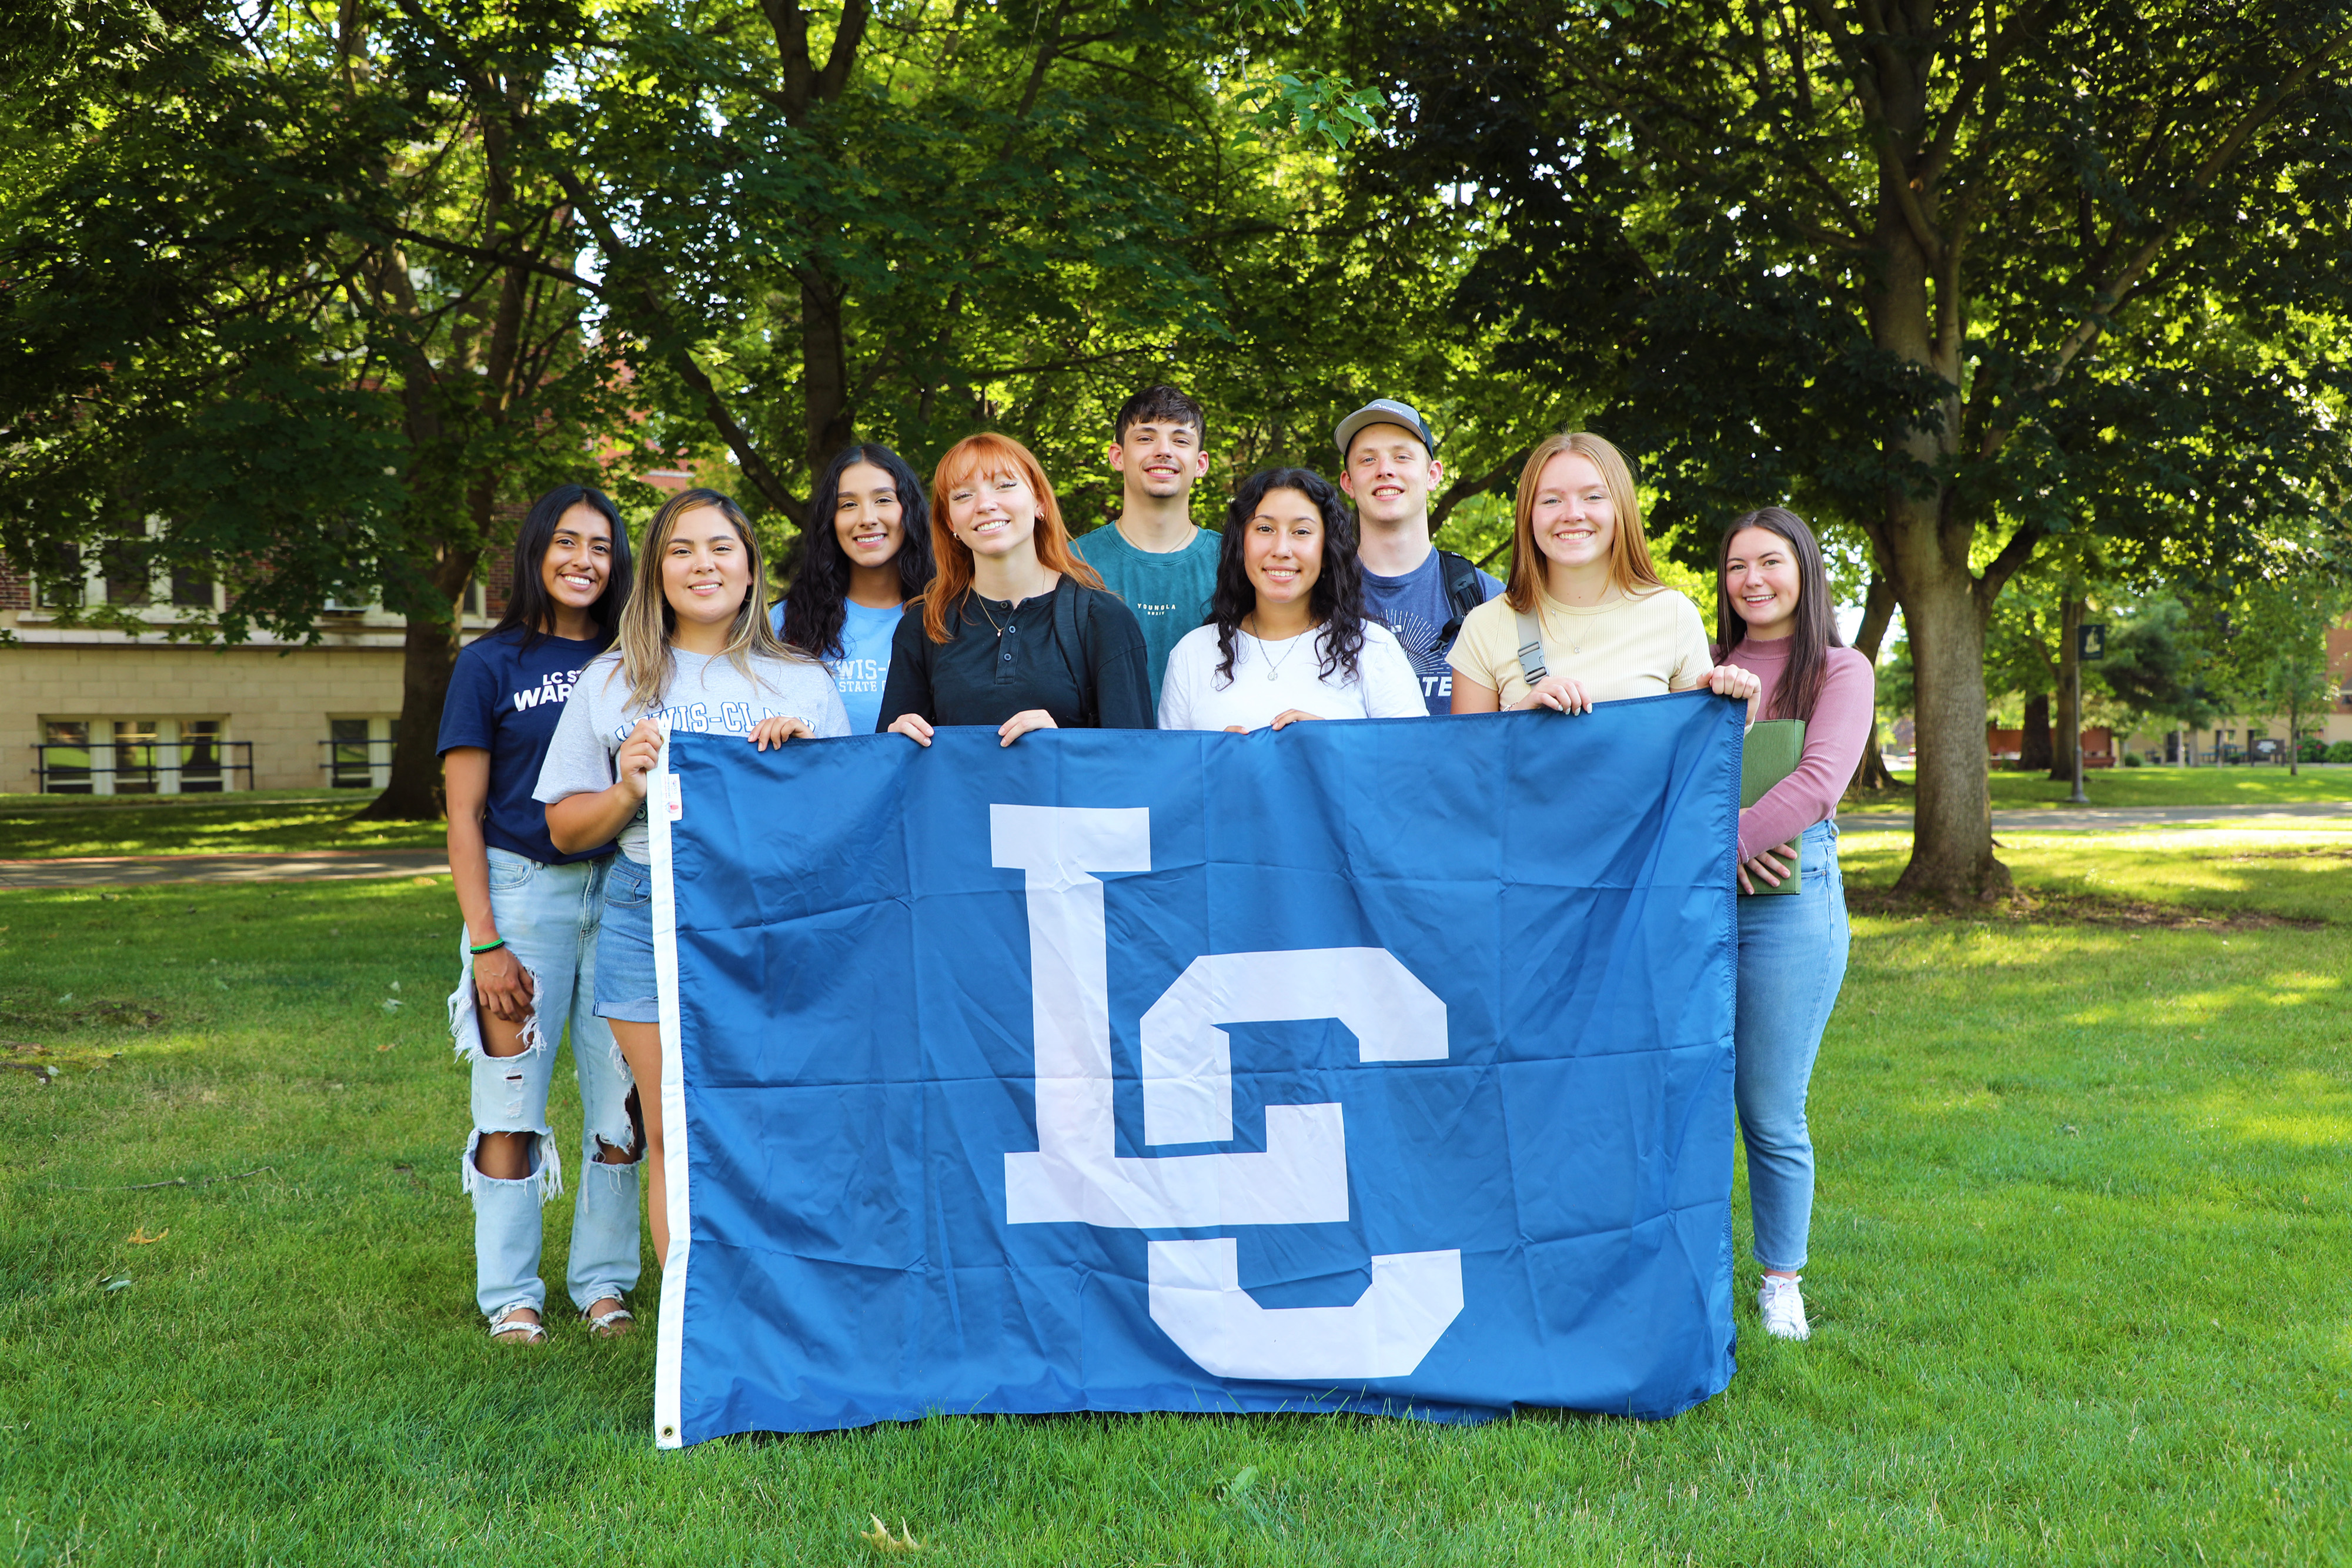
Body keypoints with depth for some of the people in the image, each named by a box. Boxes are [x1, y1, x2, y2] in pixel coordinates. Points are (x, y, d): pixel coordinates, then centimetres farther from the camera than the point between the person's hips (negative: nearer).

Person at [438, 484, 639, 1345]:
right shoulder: (489, 665, 1)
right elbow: (464, 816, -2)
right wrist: (485, 943, -8)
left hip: (623, 888, 3)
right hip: (524, 888, -3)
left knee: (624, 1097, 4)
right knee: (512, 1099, 1)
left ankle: (605, 1282, 18)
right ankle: (510, 1295, 14)